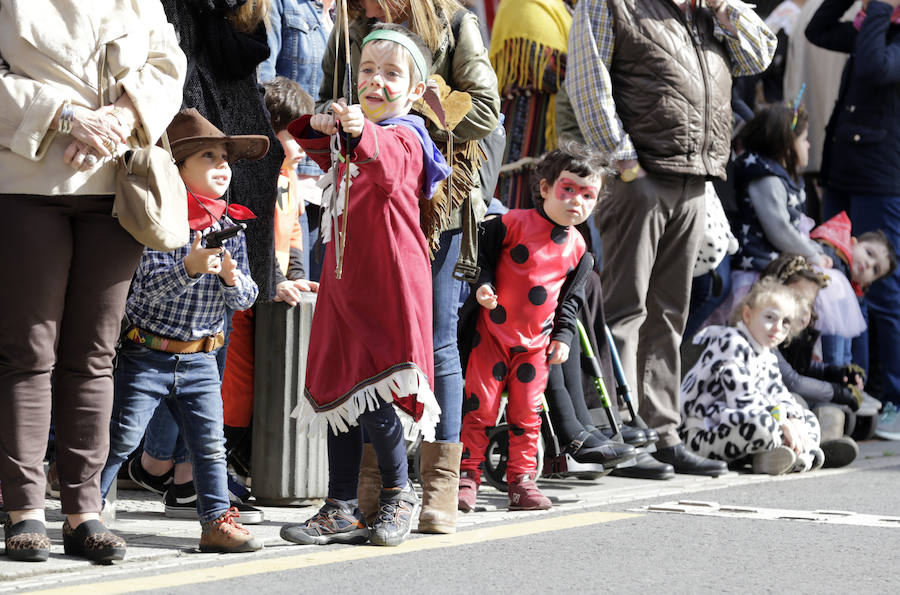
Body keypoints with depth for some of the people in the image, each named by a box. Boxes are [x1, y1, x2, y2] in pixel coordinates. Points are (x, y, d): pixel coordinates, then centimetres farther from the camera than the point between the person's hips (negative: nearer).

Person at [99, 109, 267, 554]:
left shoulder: (231, 229, 5)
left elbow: (246, 299, 5)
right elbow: (149, 288, -22)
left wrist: (232, 278, -17)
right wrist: (191, 267, -36)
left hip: (200, 361, 5)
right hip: (146, 354, -5)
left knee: (210, 444, 5)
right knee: (118, 441, 0)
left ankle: (217, 521, 12)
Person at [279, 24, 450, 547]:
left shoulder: (403, 136, -10)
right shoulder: (354, 134, 16)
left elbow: (385, 163, -33)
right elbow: (322, 154, 32)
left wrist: (361, 133, -56)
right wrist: (321, 128, 8)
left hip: (388, 283, -9)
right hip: (345, 283, 9)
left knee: (370, 394, -12)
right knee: (337, 390, 9)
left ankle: (400, 493, 8)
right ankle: (342, 512, 16)